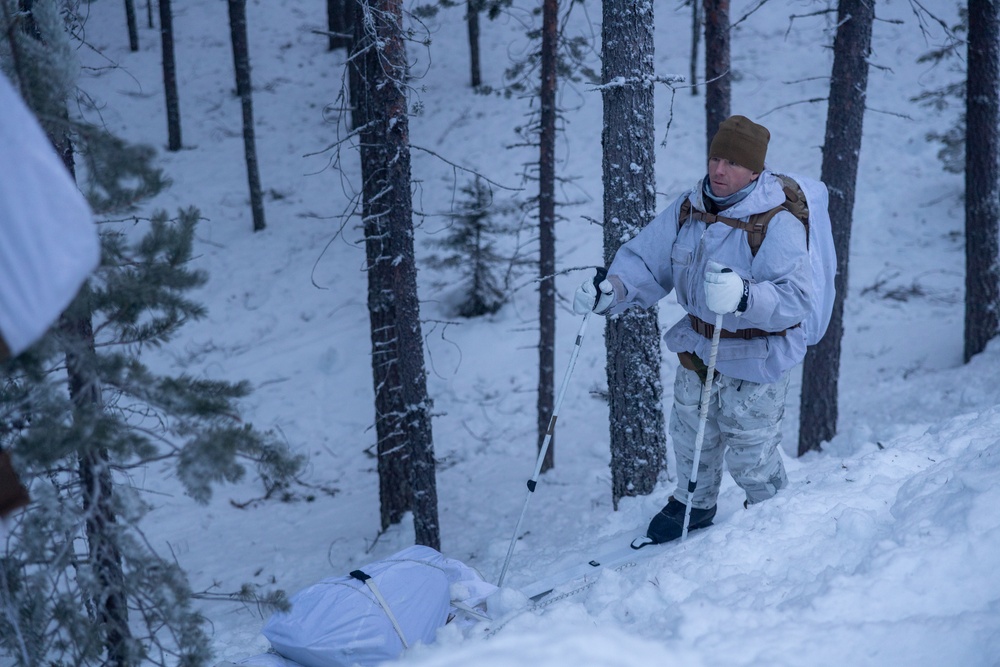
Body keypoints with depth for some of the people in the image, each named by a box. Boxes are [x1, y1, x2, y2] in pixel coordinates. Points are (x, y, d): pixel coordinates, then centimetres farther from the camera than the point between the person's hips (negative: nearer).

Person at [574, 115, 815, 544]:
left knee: (750, 456, 10)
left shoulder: (778, 224, -25)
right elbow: (646, 259, -1)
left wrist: (744, 295, -51)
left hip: (755, 359, -5)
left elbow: (795, 298, -33)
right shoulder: (688, 209, -6)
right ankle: (693, 505, 50)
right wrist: (612, 289, -21)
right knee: (691, 438, 23)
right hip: (697, 348, 6)